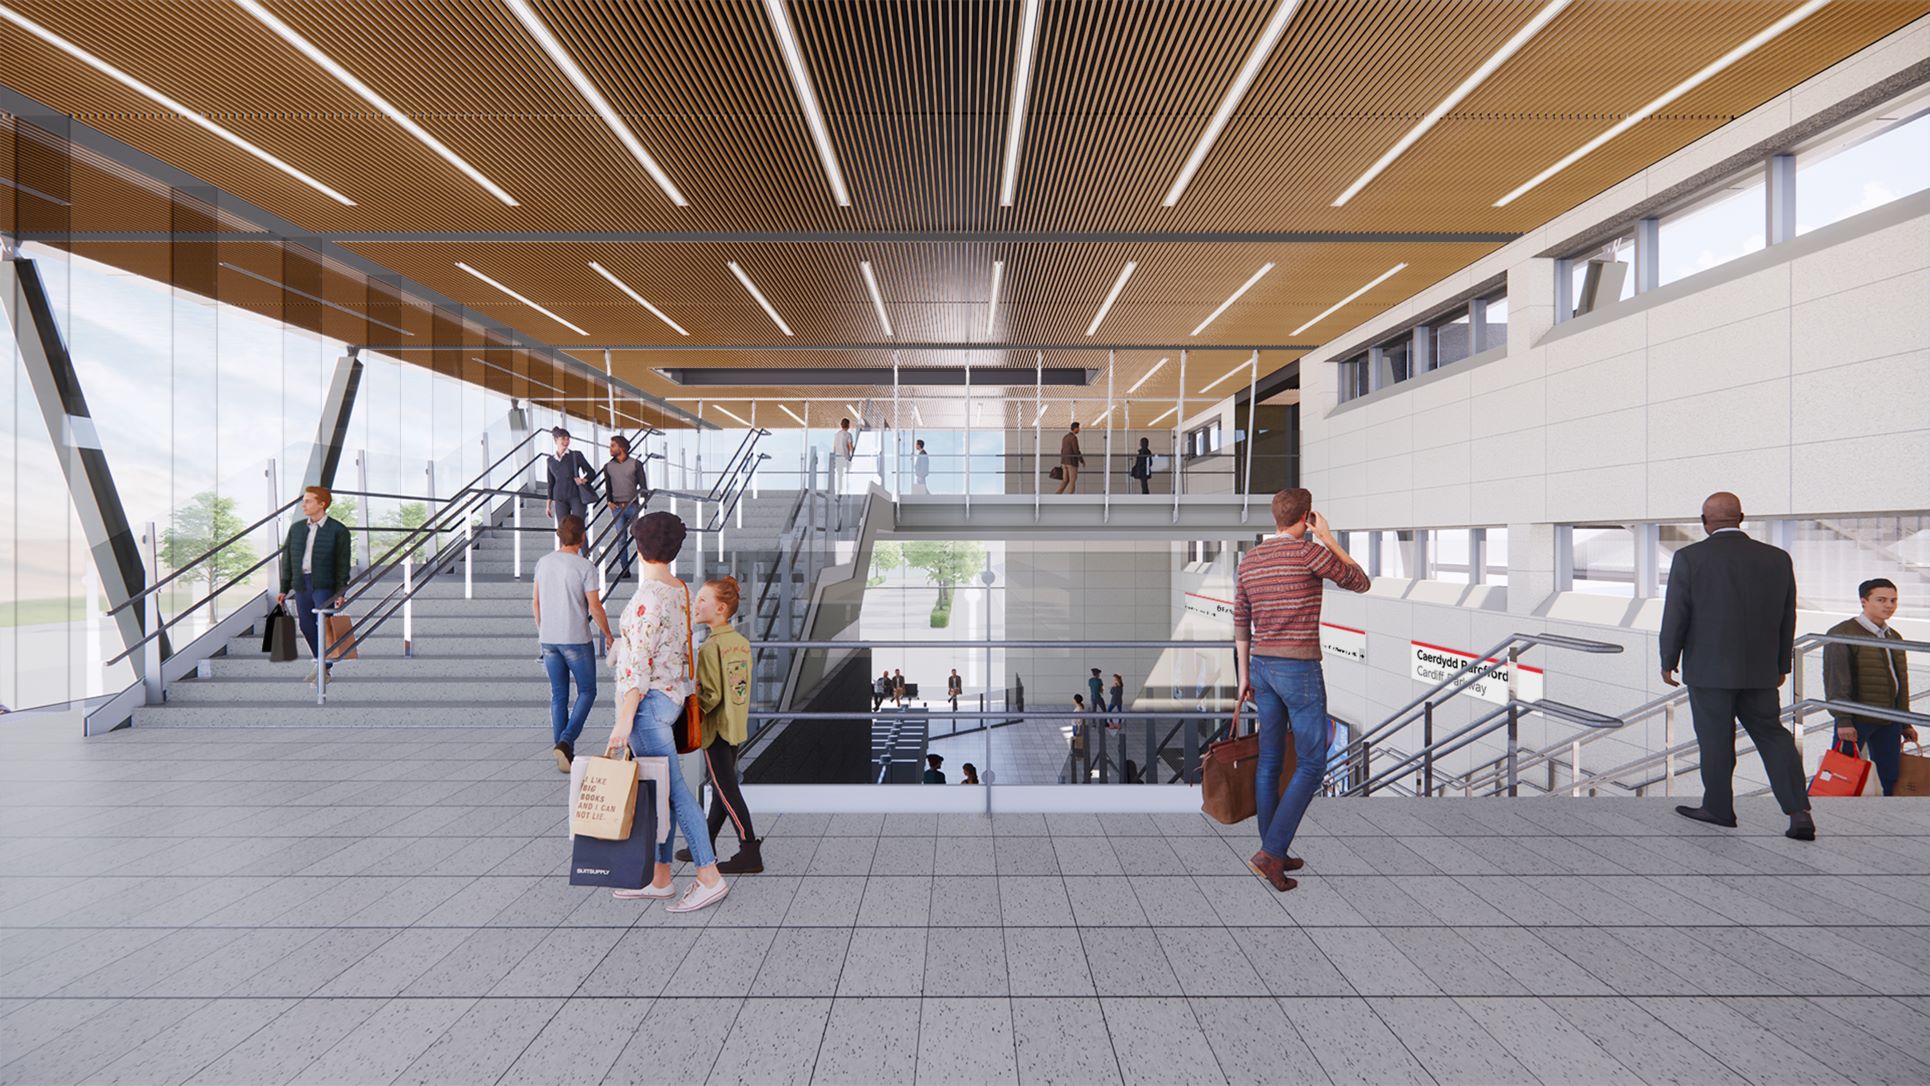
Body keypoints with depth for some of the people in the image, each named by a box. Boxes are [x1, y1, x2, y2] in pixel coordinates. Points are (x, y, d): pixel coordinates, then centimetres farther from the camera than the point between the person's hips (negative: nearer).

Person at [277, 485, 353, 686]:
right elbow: (287, 559, 13)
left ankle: (327, 669, 3)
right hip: (301, 584, 5)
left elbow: (343, 564, -6)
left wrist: (340, 592, -10)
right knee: (306, 626, 10)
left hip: (324, 585, -5)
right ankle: (321, 663, 25)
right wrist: (284, 589, 9)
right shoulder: (296, 528, 11)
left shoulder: (338, 530, -4)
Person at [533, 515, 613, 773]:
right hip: (576, 640, -5)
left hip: (548, 639, 5)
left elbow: (536, 602, 9)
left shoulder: (543, 562, 2)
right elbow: (595, 608, -12)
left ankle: (565, 753, 15)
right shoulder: (585, 567, -14)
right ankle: (565, 742, -7)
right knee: (586, 692, 10)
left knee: (559, 696, 12)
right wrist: (608, 635, 3)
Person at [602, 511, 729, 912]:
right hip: (671, 695, 9)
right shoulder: (680, 590, 8)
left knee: (671, 790, -3)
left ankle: (710, 878, 2)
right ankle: (659, 879, 23)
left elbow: (640, 665, -21)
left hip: (648, 700, -9)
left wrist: (624, 721, -21)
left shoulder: (649, 596, -18)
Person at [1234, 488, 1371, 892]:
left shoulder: (1248, 561, 7)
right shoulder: (1309, 551, -13)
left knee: (1270, 762, 12)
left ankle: (1274, 855, 20)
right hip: (1299, 669, -7)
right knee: (1311, 764, 2)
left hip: (1262, 666, 7)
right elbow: (1361, 583, 0)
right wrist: (1329, 539, 5)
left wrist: (1244, 675, 18)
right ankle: (1271, 852, -4)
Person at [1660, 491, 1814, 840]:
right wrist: (1781, 665, 20)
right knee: (1773, 736, 13)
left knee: (1716, 740, 6)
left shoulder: (1689, 557, -12)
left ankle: (1719, 808, 18)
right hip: (1760, 670, 4)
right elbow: (1787, 619, 9)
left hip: (1709, 668, -4)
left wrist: (1668, 661, 2)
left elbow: (1675, 616, -9)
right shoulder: (1778, 559, 3)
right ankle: (1799, 812, 5)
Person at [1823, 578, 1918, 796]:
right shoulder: (1843, 634, -9)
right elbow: (1836, 679, -14)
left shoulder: (1895, 638, 16)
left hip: (1889, 722, 7)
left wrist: (1905, 724, 21)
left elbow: (1901, 684, 22)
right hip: (1856, 720, -7)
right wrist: (1843, 720, -19)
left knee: (1891, 777, 11)